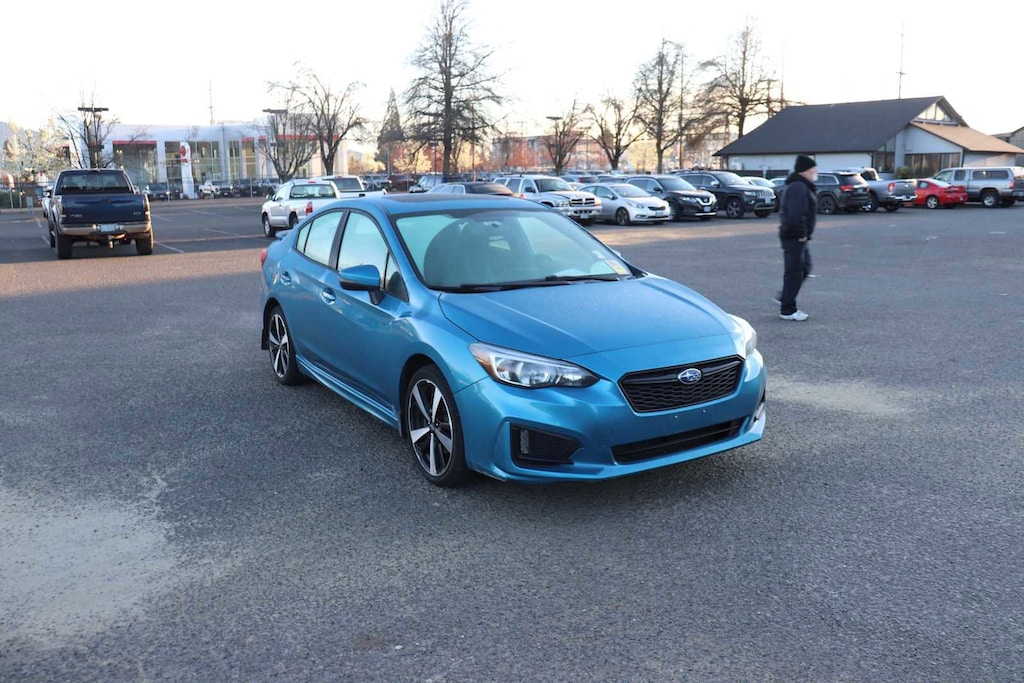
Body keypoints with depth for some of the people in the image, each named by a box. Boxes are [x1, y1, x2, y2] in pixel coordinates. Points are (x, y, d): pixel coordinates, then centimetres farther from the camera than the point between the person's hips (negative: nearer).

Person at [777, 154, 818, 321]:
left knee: (804, 268, 19)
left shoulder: (802, 186, 17)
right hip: (794, 237, -11)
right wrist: (801, 234, -21)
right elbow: (796, 214, -29)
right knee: (794, 272, -4)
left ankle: (785, 298, 26)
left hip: (797, 237, 11)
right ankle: (787, 310, 3)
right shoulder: (798, 187, -19)